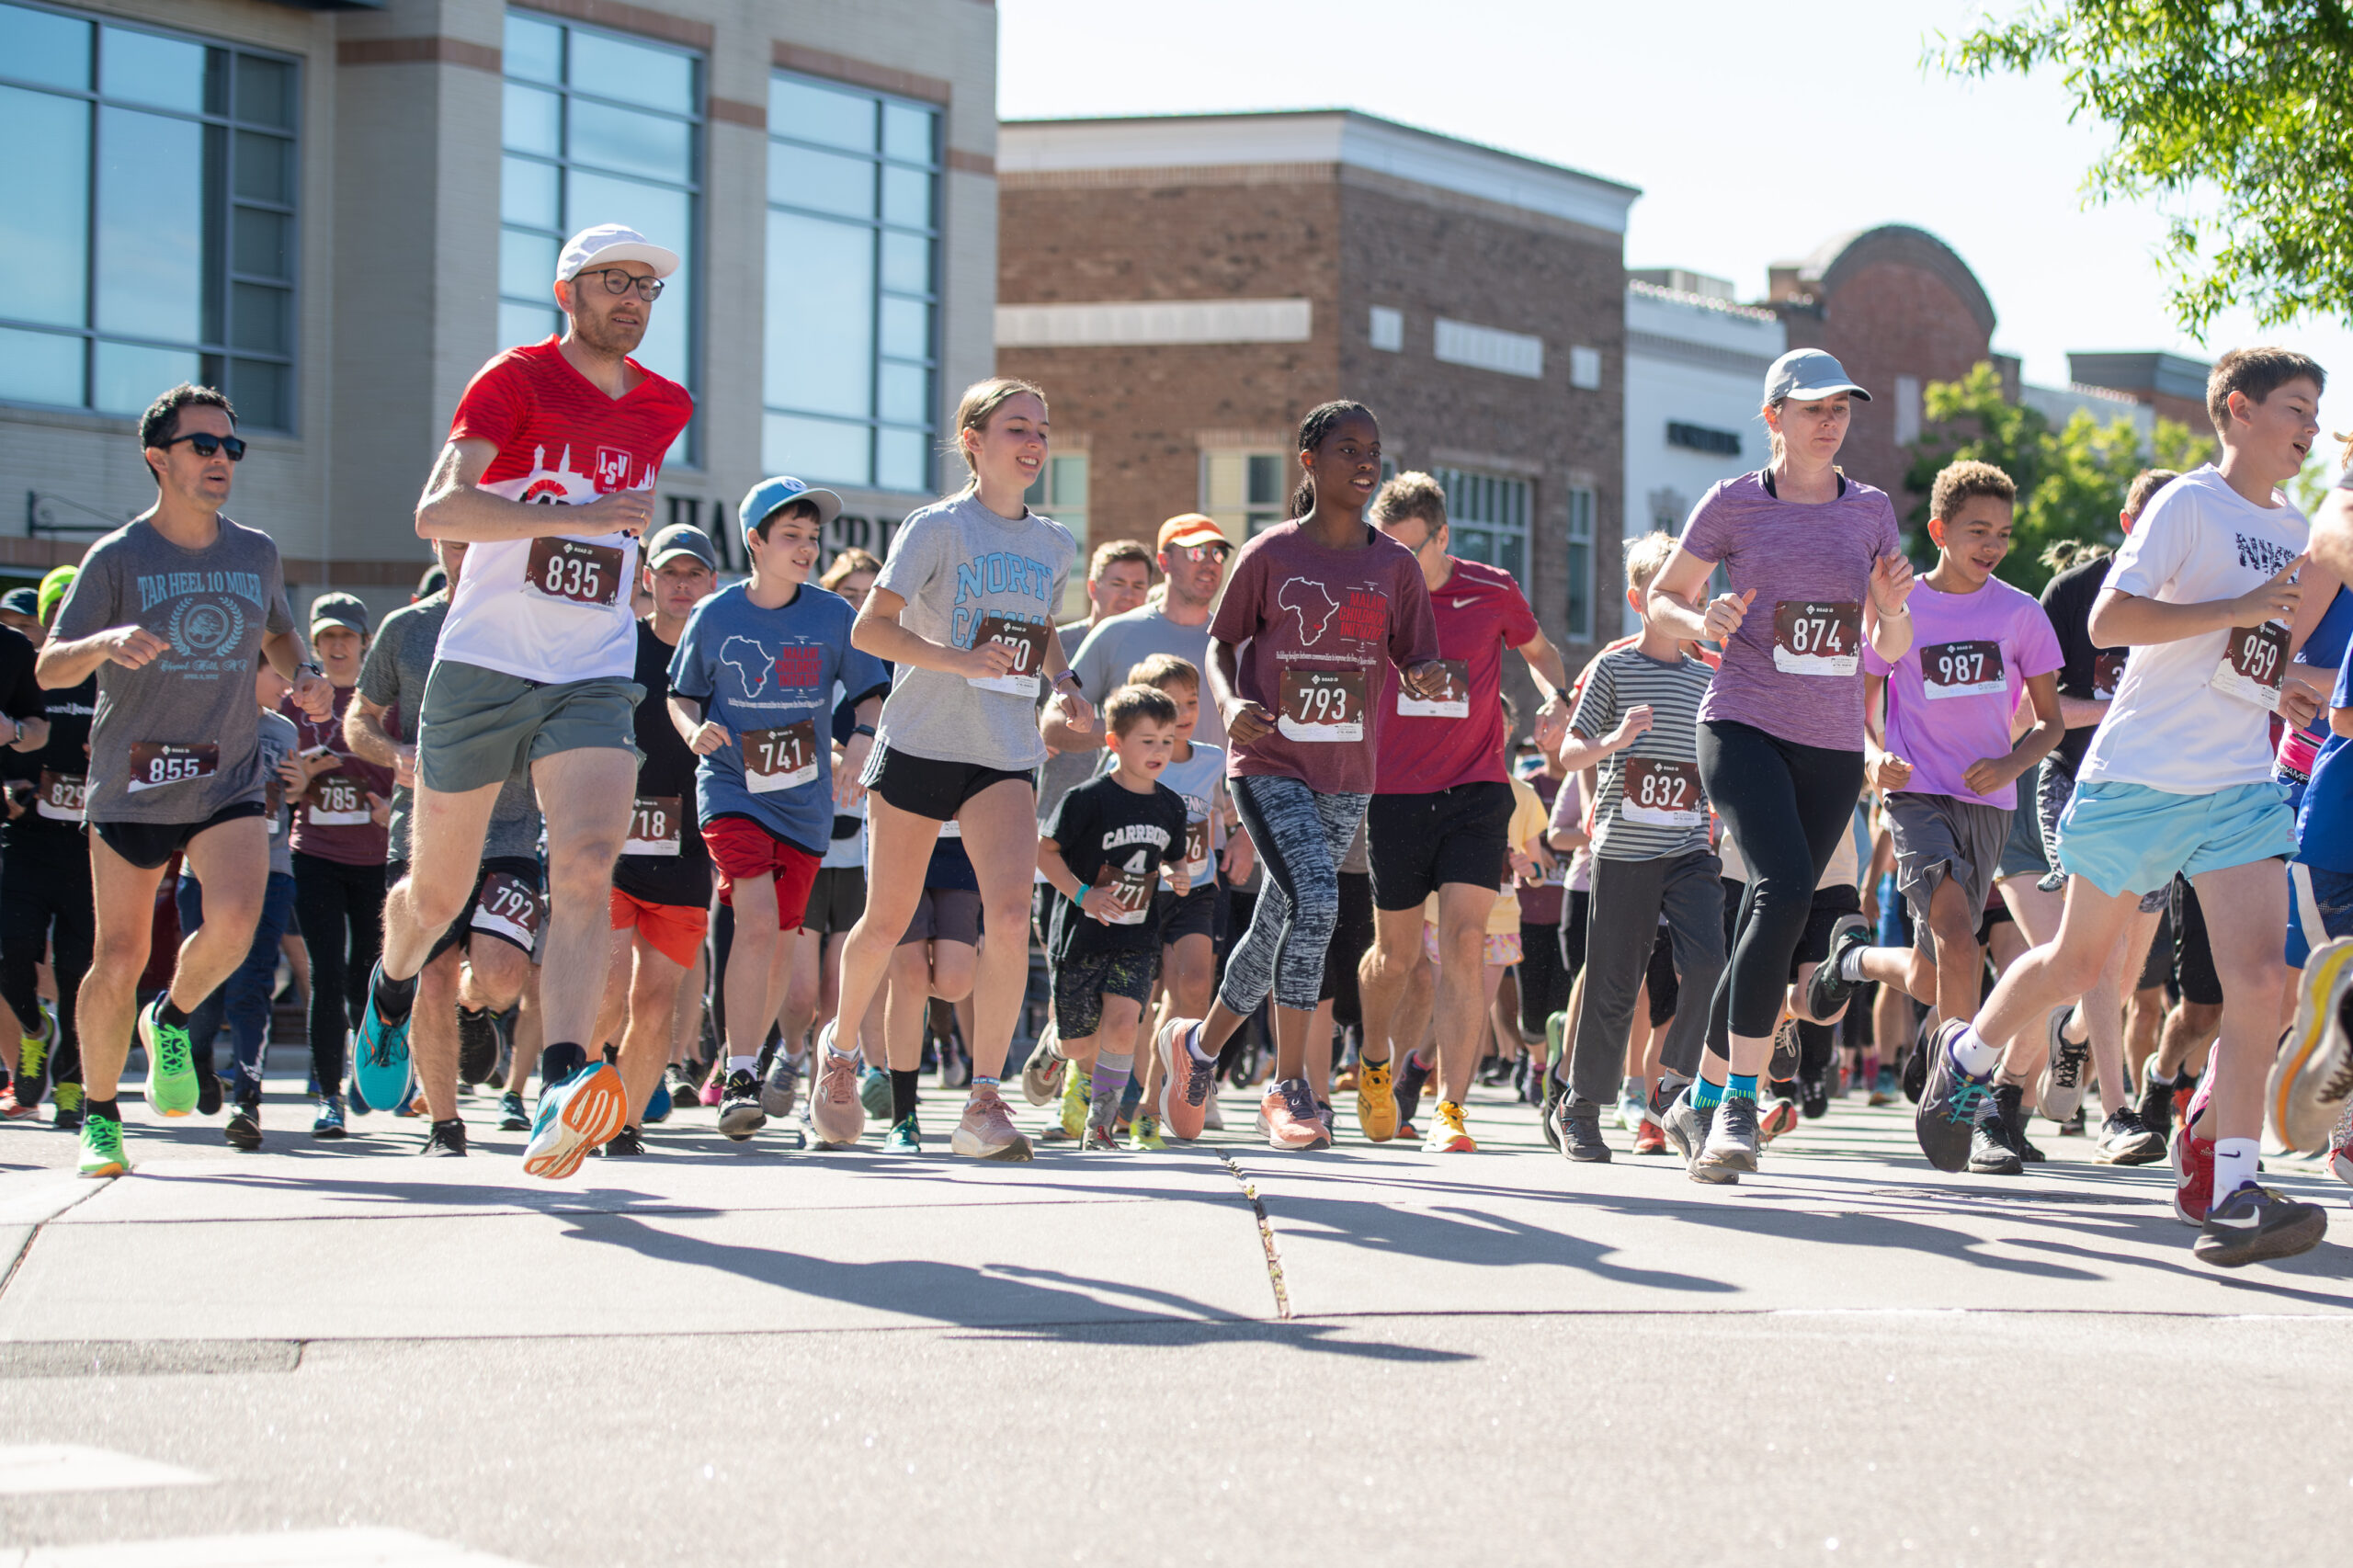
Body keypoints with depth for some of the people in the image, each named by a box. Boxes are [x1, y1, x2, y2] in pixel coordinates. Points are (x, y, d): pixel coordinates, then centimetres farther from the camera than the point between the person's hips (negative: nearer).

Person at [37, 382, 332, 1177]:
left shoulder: (255, 554, 7)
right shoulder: (117, 558, -4)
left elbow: (277, 634, 27)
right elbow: (50, 669, -9)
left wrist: (304, 675, 4)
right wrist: (105, 643, -30)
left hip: (229, 782, 2)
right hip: (130, 784, -2)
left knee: (233, 920, -23)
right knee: (119, 961, 1)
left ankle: (170, 1023, 7)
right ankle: (99, 1116, 20)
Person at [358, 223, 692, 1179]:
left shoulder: (665, 408, 11)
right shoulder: (515, 380, -7)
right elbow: (437, 509, -21)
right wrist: (571, 519, -29)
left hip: (594, 680, 3)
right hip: (483, 668, -3)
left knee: (587, 862, -22)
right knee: (437, 892, 10)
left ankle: (560, 1092, -34)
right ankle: (393, 992, 46)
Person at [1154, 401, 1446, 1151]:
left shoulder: (1395, 566, 5)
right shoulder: (1269, 555, -2)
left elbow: (1416, 661, 6)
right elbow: (1221, 644, 6)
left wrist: (1428, 677, -18)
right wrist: (1229, 703, -15)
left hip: (1348, 777, 4)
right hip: (1270, 762, -4)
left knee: (1278, 926, 9)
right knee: (1315, 900, -22)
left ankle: (1199, 1042, 32)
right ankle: (1289, 1087, -14)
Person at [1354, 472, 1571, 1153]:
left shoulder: (1492, 591, -1)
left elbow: (1537, 648, 19)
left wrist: (1556, 698, 0)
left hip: (1476, 791, -1)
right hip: (1394, 794, 1)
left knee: (1462, 945, -15)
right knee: (1397, 954, 9)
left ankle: (1449, 1109, -14)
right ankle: (1374, 1064, 40)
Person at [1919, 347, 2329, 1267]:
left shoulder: (2292, 530, 15)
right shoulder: (2189, 502, -7)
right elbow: (2109, 620, -18)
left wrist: (2290, 687, 13)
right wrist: (2238, 610, -20)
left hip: (2240, 785, 5)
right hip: (2140, 775, -5)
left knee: (2258, 975, -14)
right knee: (2077, 962, 10)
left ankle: (2227, 1190, -16)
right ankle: (1967, 1055, 40)